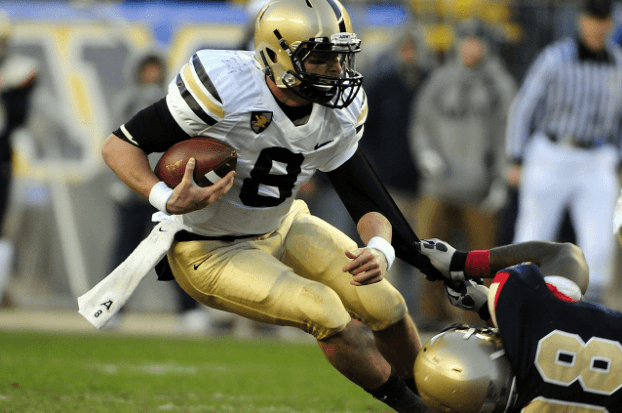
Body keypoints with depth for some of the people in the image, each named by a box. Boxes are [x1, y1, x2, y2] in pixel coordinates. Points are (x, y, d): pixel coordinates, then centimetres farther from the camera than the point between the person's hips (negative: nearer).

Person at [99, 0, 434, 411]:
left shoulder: (337, 114, -11)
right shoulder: (224, 89, -31)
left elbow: (368, 201, -7)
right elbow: (119, 146, -23)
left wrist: (378, 251, -30)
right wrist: (168, 200, -41)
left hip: (282, 227, 6)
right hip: (211, 251, -6)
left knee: (385, 305, -2)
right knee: (325, 313, -22)